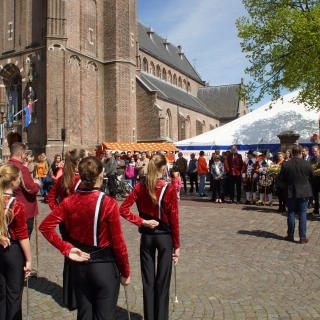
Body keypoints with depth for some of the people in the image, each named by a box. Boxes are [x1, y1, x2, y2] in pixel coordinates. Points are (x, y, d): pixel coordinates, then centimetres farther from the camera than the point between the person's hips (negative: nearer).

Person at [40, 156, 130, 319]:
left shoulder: (69, 201, -5)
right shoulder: (108, 203, -18)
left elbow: (45, 226, -6)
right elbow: (118, 242, -14)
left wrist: (67, 249, -6)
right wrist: (125, 272, -2)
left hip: (79, 266, 4)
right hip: (105, 266, -4)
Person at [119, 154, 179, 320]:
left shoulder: (140, 186, -4)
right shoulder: (169, 189, -15)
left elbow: (123, 209, -8)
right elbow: (173, 220, -11)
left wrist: (142, 221, -8)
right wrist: (177, 245, -2)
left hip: (146, 236, 3)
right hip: (165, 236, -3)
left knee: (148, 279, 14)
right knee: (162, 280, 8)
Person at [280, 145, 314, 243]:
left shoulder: (285, 164, -10)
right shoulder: (307, 164, -10)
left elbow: (281, 178, -4)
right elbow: (312, 175, 4)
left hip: (290, 192, 1)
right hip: (303, 192, -1)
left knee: (291, 214, 11)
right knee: (302, 215, 6)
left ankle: (290, 236, 18)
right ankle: (303, 237, 8)